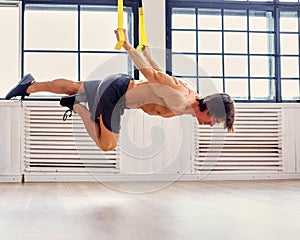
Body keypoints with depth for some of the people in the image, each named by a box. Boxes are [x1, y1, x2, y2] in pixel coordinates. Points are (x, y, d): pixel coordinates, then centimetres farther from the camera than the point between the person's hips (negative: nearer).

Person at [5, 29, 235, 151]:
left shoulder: (193, 95, -4)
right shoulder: (178, 102, -32)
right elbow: (151, 74, -28)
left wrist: (147, 52, 24)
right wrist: (126, 44, -22)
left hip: (122, 82, 9)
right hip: (115, 91, -9)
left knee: (74, 87, 24)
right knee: (108, 145, -2)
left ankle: (30, 86, 39)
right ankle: (78, 106, 10)